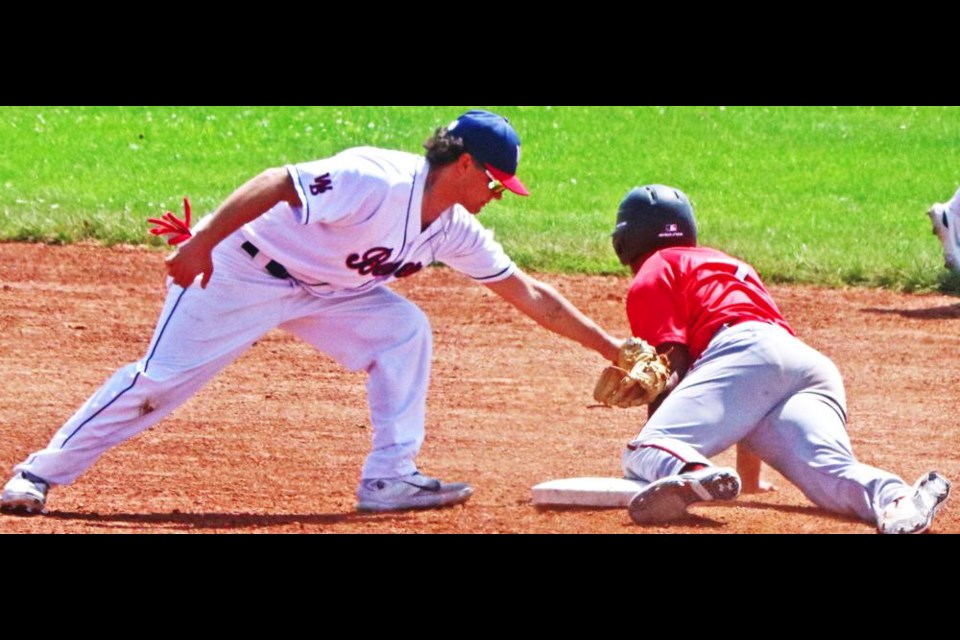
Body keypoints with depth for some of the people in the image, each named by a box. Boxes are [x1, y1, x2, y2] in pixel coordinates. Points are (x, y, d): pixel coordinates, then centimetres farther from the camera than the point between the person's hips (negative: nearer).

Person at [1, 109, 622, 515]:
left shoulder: (455, 231, -1)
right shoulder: (378, 181, -28)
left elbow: (528, 294, 7)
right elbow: (279, 182, -31)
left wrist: (611, 346, 7)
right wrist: (202, 241, -37)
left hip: (323, 290, 8)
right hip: (241, 267, -8)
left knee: (404, 331, -8)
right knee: (162, 378, -10)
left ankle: (390, 477, -5)